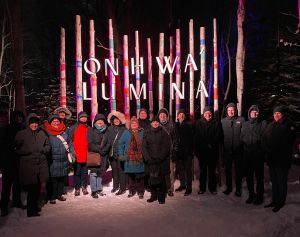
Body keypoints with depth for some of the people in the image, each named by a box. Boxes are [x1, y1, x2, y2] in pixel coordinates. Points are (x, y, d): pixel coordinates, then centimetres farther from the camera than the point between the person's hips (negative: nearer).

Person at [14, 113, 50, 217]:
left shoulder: (42, 133, 11)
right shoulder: (21, 134, 0)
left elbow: (48, 146, 17)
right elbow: (17, 149, -1)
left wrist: (42, 149, -2)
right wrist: (29, 151, -13)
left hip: (41, 164, 4)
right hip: (28, 165, -4)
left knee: (37, 188, 13)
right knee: (31, 188, -5)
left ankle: (35, 206, 31)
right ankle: (31, 211, 8)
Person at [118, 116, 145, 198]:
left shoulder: (142, 133, 6)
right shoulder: (126, 132, 8)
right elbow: (121, 143, 8)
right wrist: (121, 154, 1)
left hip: (139, 158, -1)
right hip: (129, 157, 1)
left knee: (139, 176, 2)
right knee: (130, 176, 6)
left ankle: (140, 191, 14)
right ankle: (131, 191, 20)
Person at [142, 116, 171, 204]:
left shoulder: (163, 133, 2)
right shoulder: (147, 133, 9)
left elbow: (166, 147, -3)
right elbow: (144, 147, 5)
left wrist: (160, 158, -11)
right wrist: (148, 158, -7)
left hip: (162, 160, -2)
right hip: (151, 160, 2)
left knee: (161, 178, -3)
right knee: (152, 178, 0)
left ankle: (161, 198, 5)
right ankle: (153, 195, 14)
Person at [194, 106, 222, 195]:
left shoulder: (216, 123, 1)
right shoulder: (198, 123, 3)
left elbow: (218, 136, -4)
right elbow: (196, 137, -1)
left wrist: (211, 145, -15)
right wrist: (196, 149, -7)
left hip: (213, 151, -1)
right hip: (202, 151, 1)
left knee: (212, 170, 8)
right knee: (202, 170, 10)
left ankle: (212, 188, 19)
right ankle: (202, 188, 20)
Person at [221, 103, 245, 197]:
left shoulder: (241, 120, -2)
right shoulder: (223, 121, 4)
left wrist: (243, 145, -9)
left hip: (238, 149, -2)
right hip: (227, 149, 2)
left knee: (238, 169, 8)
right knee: (227, 169, 12)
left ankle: (238, 188, 21)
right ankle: (229, 187, 27)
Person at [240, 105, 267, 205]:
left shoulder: (263, 123, 0)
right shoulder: (245, 124, 11)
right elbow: (241, 137, 10)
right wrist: (245, 144, -1)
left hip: (258, 154, -4)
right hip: (247, 154, 4)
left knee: (259, 176, 4)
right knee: (249, 176, 11)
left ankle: (259, 196, 17)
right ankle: (251, 194, 25)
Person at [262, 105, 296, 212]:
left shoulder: (289, 125, -7)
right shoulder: (270, 125, 11)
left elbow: (286, 144, -12)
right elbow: (264, 140, 9)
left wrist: (272, 151, -11)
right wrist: (268, 150, -7)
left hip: (282, 160, -5)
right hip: (271, 159, 6)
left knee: (281, 182, 4)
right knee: (274, 181, 14)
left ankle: (280, 202, 16)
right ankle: (274, 200, 26)